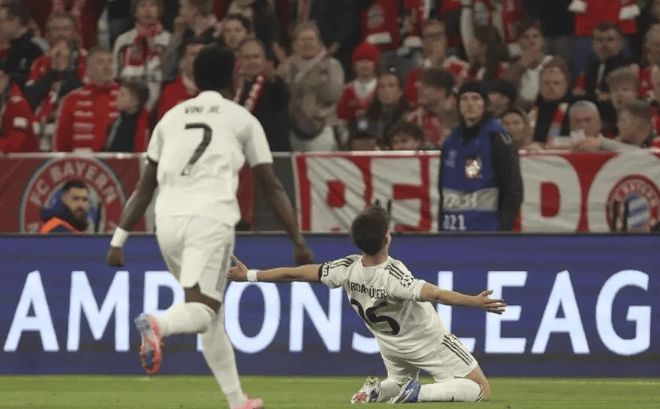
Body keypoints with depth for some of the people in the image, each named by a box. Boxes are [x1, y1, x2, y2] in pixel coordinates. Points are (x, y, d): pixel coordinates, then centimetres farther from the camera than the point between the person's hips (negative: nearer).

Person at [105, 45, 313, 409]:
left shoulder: (172, 117, 21)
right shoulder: (241, 119, 13)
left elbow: (145, 187, 19)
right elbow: (272, 186, 9)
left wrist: (119, 239, 20)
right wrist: (298, 241, 11)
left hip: (168, 219, 4)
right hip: (210, 218, -4)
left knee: (211, 313, 17)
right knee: (203, 309, -14)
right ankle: (159, 325, -48)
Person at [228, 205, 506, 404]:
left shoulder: (348, 270, -20)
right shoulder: (393, 276, -35)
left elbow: (295, 274, -14)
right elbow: (434, 295, -47)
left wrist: (249, 275, -6)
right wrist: (474, 302, -52)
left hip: (392, 347, 6)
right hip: (427, 344, -6)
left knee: (399, 381, 35)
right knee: (480, 389, 0)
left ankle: (377, 392, 1)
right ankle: (417, 394, -17)